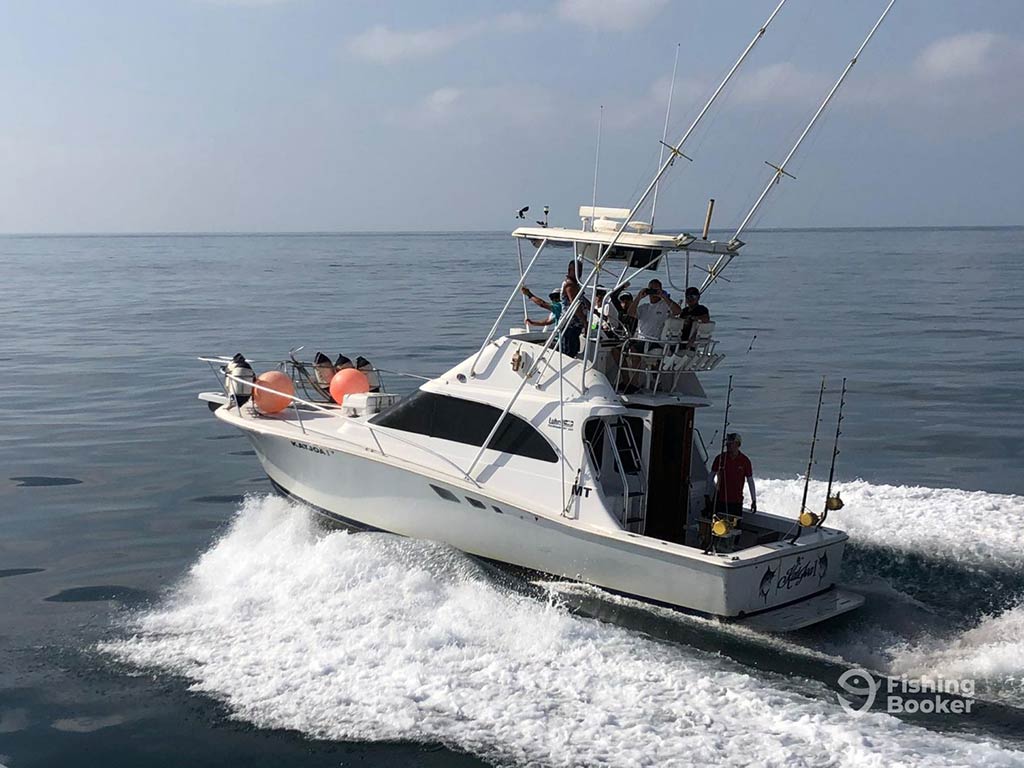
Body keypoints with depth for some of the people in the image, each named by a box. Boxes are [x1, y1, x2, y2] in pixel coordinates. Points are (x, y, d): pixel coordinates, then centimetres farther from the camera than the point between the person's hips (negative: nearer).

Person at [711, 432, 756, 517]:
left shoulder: (745, 461, -1)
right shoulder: (720, 458, -1)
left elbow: (750, 481, 5)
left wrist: (754, 500, 5)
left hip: (736, 502, 0)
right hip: (720, 500, 0)